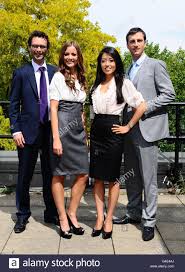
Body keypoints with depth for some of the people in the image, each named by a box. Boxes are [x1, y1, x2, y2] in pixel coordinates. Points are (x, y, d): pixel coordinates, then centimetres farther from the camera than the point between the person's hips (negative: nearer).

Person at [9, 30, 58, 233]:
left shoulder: (55, 72, 7)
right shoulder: (21, 73, 1)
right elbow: (14, 105, 1)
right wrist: (16, 130, -8)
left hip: (52, 130, 2)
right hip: (28, 131, -2)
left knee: (50, 175, 12)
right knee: (24, 176, 8)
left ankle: (51, 213, 26)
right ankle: (22, 215, 24)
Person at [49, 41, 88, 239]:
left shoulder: (81, 79, 15)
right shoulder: (58, 77, -3)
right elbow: (53, 108, -9)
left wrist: (84, 133, 15)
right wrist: (56, 138, -16)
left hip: (78, 130, 6)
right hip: (62, 128, -6)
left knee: (83, 175, 5)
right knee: (59, 175, 3)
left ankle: (72, 214, 20)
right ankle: (63, 219, 14)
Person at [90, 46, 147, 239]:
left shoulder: (124, 83, -4)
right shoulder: (96, 84, 11)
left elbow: (142, 106, -8)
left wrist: (128, 127, -7)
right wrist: (89, 133, 12)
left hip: (112, 133, -5)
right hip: (96, 133, 5)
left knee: (112, 178, 4)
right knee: (97, 177, 7)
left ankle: (109, 219, 17)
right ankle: (99, 217, 17)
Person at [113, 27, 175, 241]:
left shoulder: (156, 65, -2)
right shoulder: (127, 71, 18)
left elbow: (169, 94, -8)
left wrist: (145, 108, -15)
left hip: (146, 128, -7)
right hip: (129, 129, 7)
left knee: (148, 177, -2)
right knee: (131, 175, 14)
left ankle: (149, 221, 9)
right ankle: (133, 213, 28)